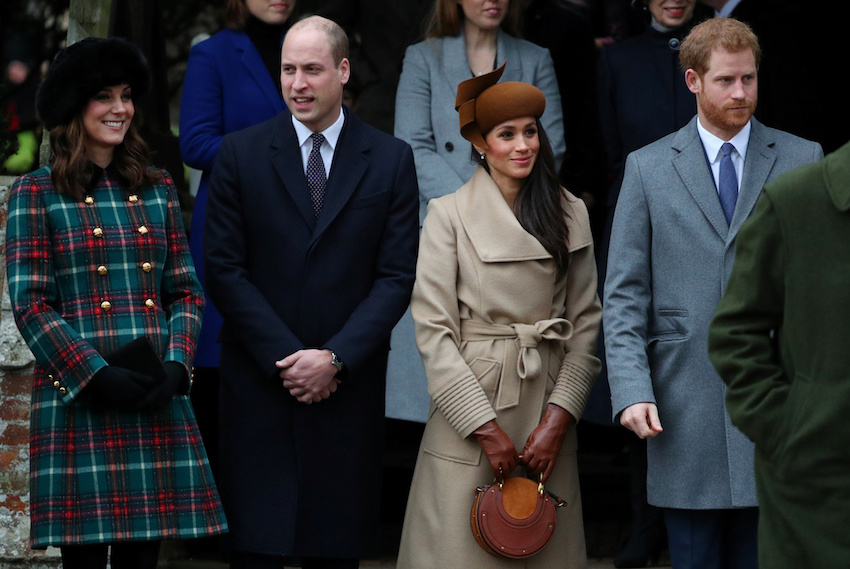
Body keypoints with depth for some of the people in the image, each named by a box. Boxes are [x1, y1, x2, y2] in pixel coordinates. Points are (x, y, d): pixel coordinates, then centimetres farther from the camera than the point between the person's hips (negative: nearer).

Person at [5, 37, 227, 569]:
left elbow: (188, 292, 13)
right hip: (76, 401, -4)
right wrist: (96, 376, -13)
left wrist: (176, 366, -5)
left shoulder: (158, 190, 14)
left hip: (157, 404, 4)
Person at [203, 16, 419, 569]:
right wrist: (286, 357, -9)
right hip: (259, 379, 0)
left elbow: (397, 275, 1)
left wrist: (335, 357, -10)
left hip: (349, 383, 1)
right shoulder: (241, 154, 3)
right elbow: (224, 268, -1)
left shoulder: (391, 159, 4)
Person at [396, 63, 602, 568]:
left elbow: (586, 320, 6)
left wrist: (558, 418, -5)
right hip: (469, 398, -3)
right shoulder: (449, 214, -3)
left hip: (548, 405, 3)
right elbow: (433, 328, -7)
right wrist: (485, 428, -12)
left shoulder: (572, 214, 7)